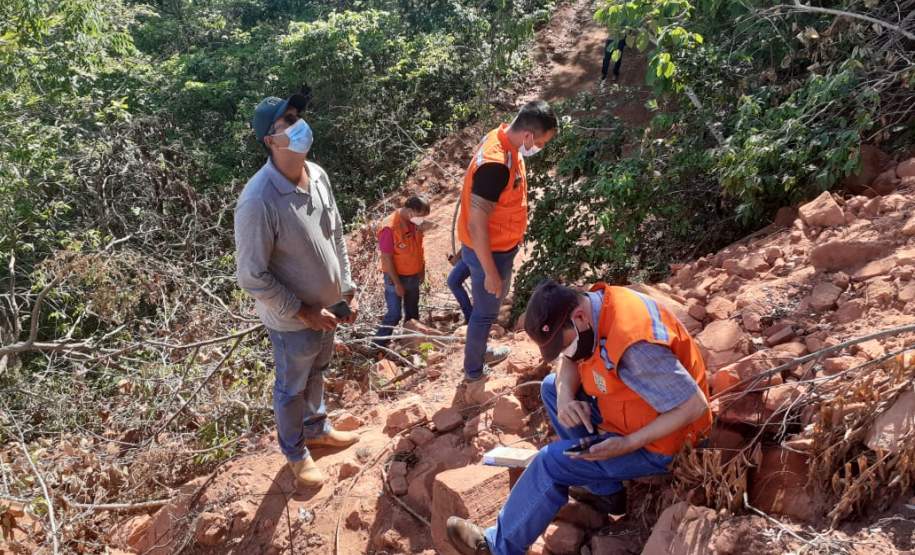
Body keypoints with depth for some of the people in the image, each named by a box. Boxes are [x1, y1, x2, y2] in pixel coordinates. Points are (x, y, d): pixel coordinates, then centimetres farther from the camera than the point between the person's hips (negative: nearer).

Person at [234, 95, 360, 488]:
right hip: (291, 319, -6)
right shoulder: (258, 201, -31)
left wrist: (347, 289, 5)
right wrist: (303, 311, -20)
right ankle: (295, 453, 43)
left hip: (325, 307, 7)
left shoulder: (317, 175, -7)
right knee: (292, 388, 18)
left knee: (316, 374, 29)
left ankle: (317, 429, 54)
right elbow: (251, 276, -25)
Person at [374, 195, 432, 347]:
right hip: (397, 278, -7)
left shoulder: (415, 222, -5)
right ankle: (378, 345, 14)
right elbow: (386, 258, -22)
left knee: (412, 312, 19)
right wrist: (397, 283, -18)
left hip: (413, 276, 7)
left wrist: (422, 270, 12)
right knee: (395, 314, -1)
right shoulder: (390, 228, -27)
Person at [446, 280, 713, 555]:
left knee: (552, 461, -15)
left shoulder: (634, 345, -36)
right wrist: (566, 398, -16)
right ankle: (604, 490, 12)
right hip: (629, 405, 9)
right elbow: (569, 362, 6)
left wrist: (627, 444, -26)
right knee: (552, 387, 9)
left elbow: (695, 406, -30)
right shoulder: (592, 306, -9)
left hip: (653, 441, -9)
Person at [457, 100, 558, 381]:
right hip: (489, 252, -9)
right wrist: (490, 273, -22)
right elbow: (476, 225, -30)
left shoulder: (504, 139, -3)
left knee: (491, 304, 27)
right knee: (485, 312, 11)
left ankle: (480, 351, 48)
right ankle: (474, 370, 32)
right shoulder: (496, 165, -33)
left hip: (500, 246, 9)